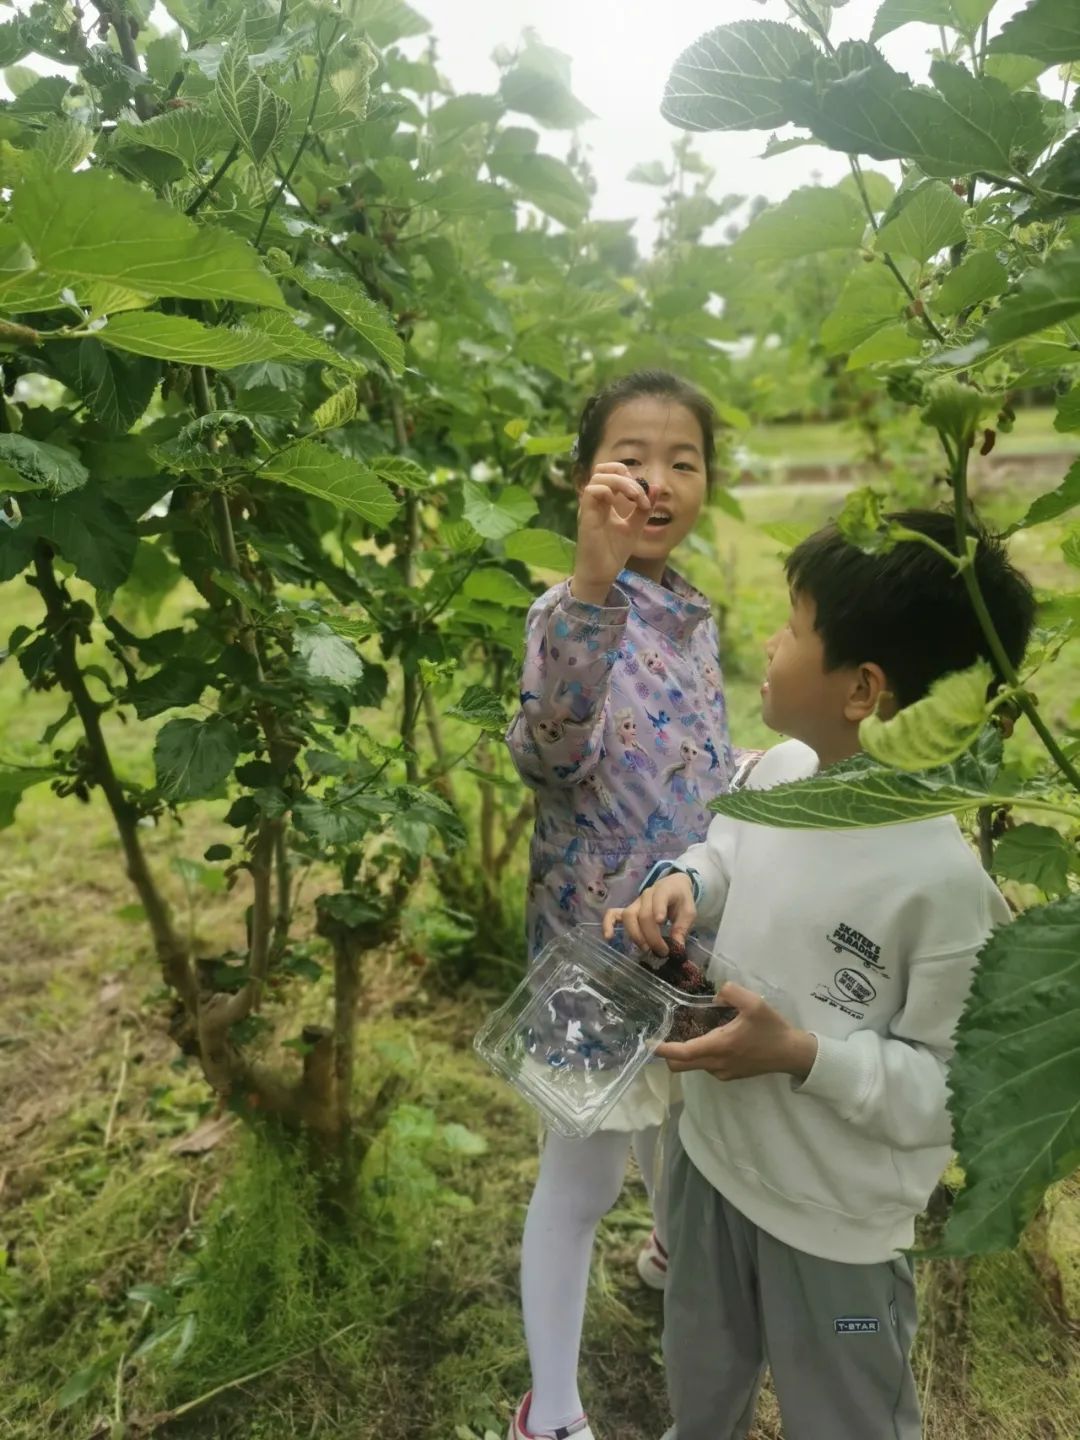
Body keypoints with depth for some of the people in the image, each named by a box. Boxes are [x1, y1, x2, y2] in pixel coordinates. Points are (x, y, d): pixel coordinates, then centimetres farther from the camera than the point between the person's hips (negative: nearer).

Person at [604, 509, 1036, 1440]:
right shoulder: (781, 770, -12)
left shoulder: (945, 875, -32)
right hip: (711, 1153, 6)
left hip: (834, 1220, -6)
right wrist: (682, 883, -12)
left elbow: (958, 1091, -24)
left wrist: (803, 1055, -33)